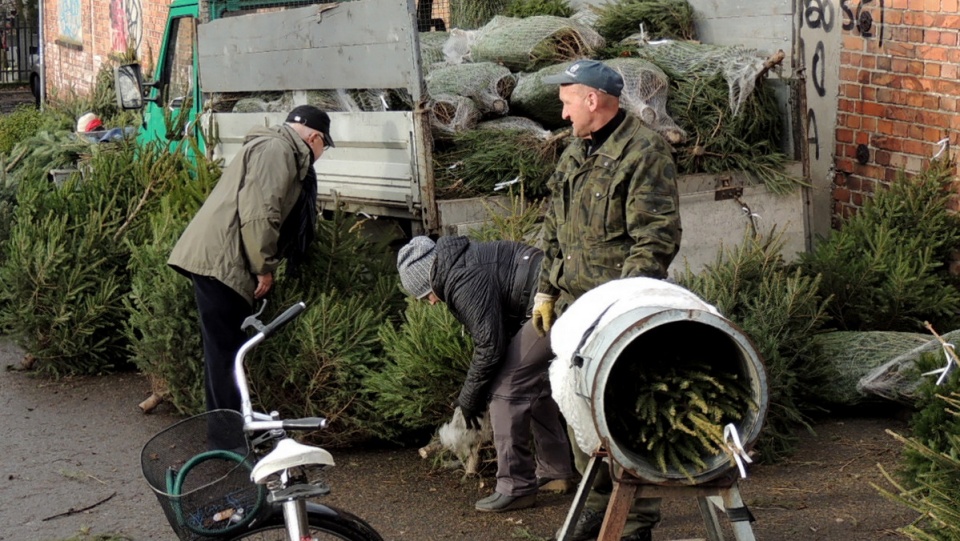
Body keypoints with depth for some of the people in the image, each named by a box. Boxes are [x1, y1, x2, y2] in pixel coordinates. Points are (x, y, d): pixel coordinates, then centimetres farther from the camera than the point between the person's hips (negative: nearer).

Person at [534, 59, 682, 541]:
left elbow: (657, 239, -17)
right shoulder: (574, 154, 17)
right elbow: (554, 231, 24)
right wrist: (546, 290, 19)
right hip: (574, 304, 9)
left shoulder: (644, 153, -11)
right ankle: (599, 502, 26)